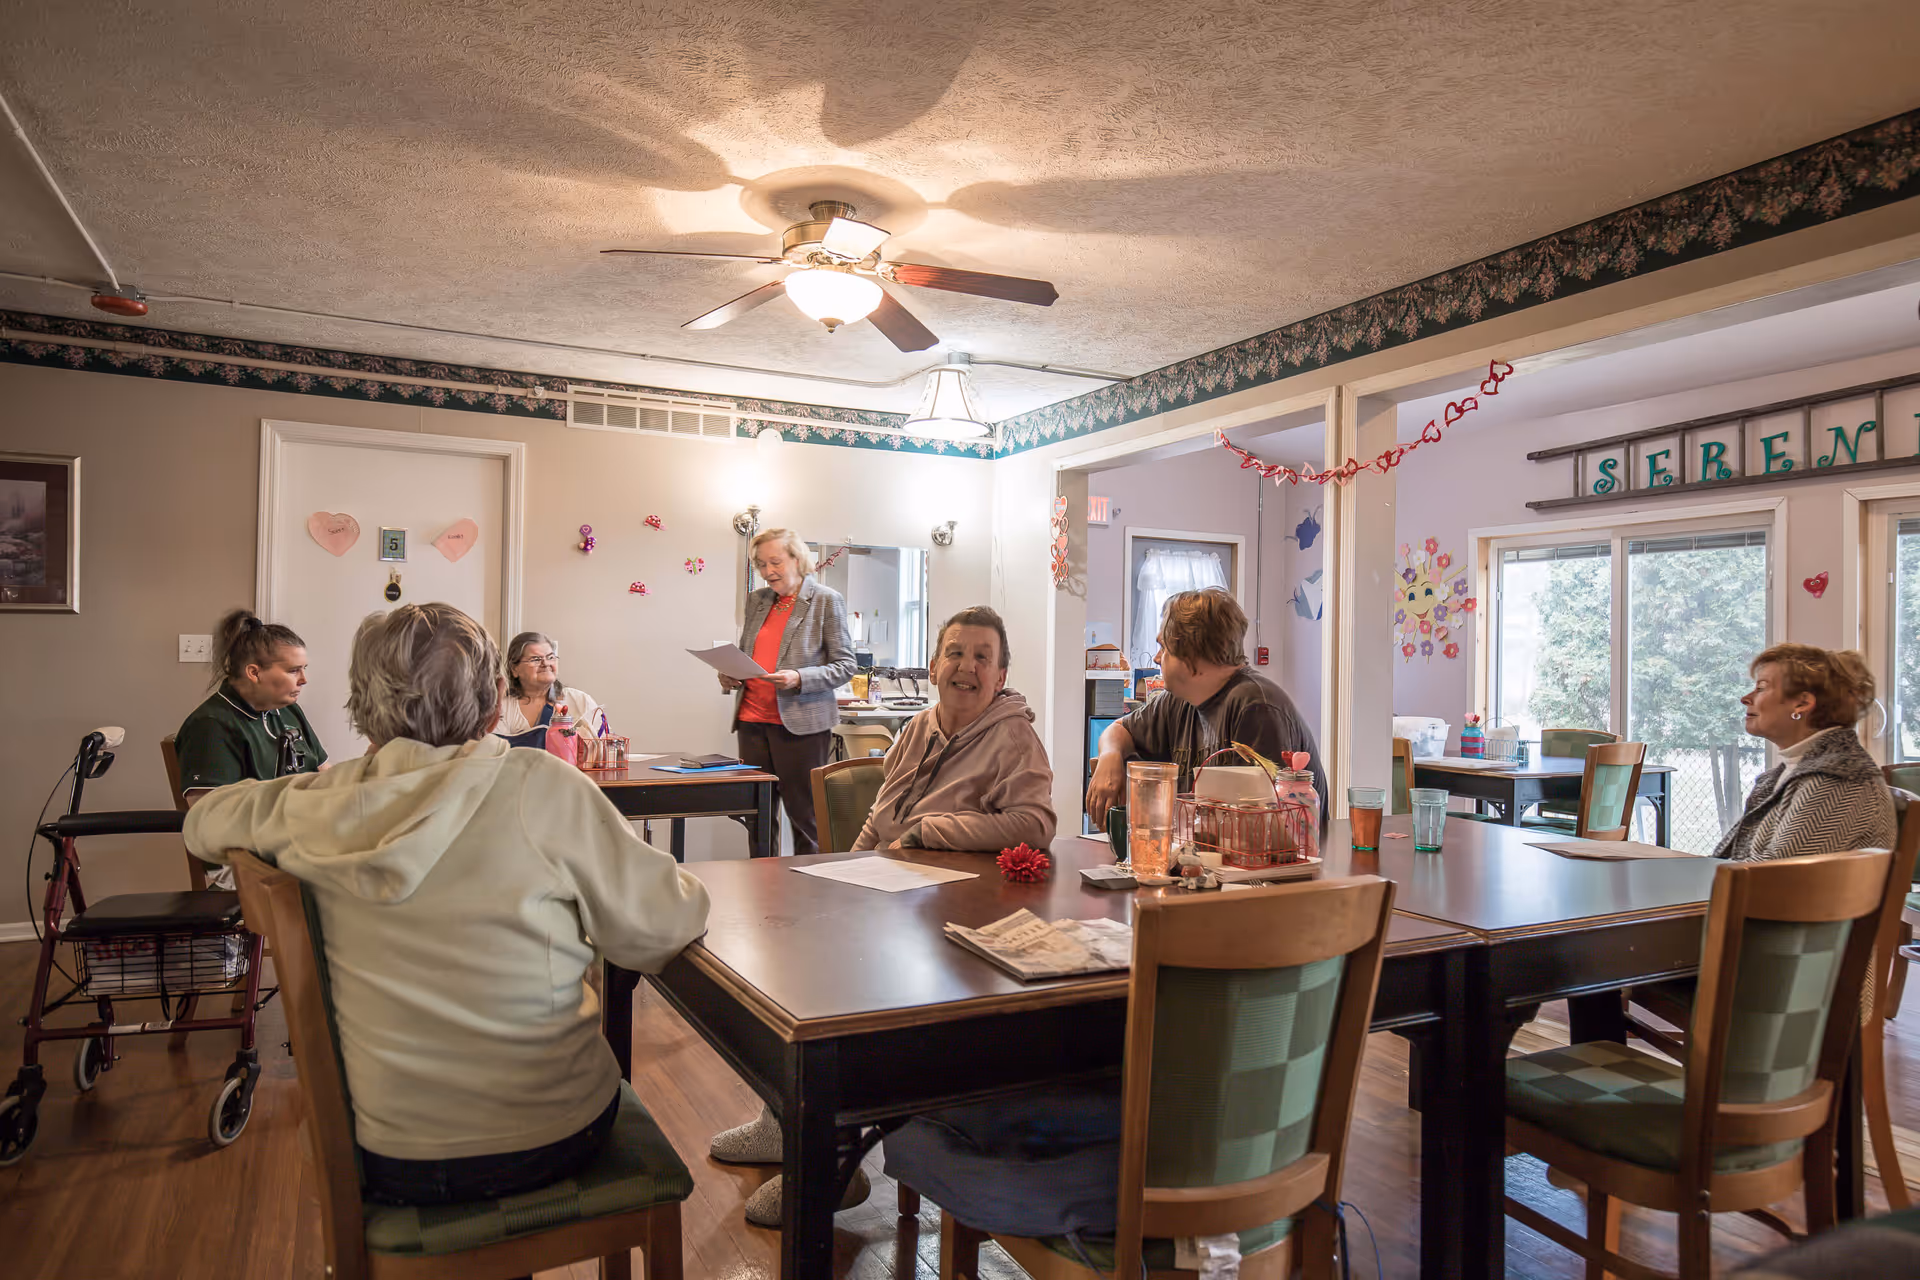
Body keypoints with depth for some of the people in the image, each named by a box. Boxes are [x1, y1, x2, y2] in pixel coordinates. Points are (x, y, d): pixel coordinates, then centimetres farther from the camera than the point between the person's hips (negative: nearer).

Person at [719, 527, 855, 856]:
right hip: (752, 719, 5)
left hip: (799, 723, -5)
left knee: (803, 816, -1)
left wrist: (799, 679, -20)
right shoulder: (757, 600, 14)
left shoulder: (827, 601, -2)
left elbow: (845, 666, -5)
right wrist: (730, 676, 3)